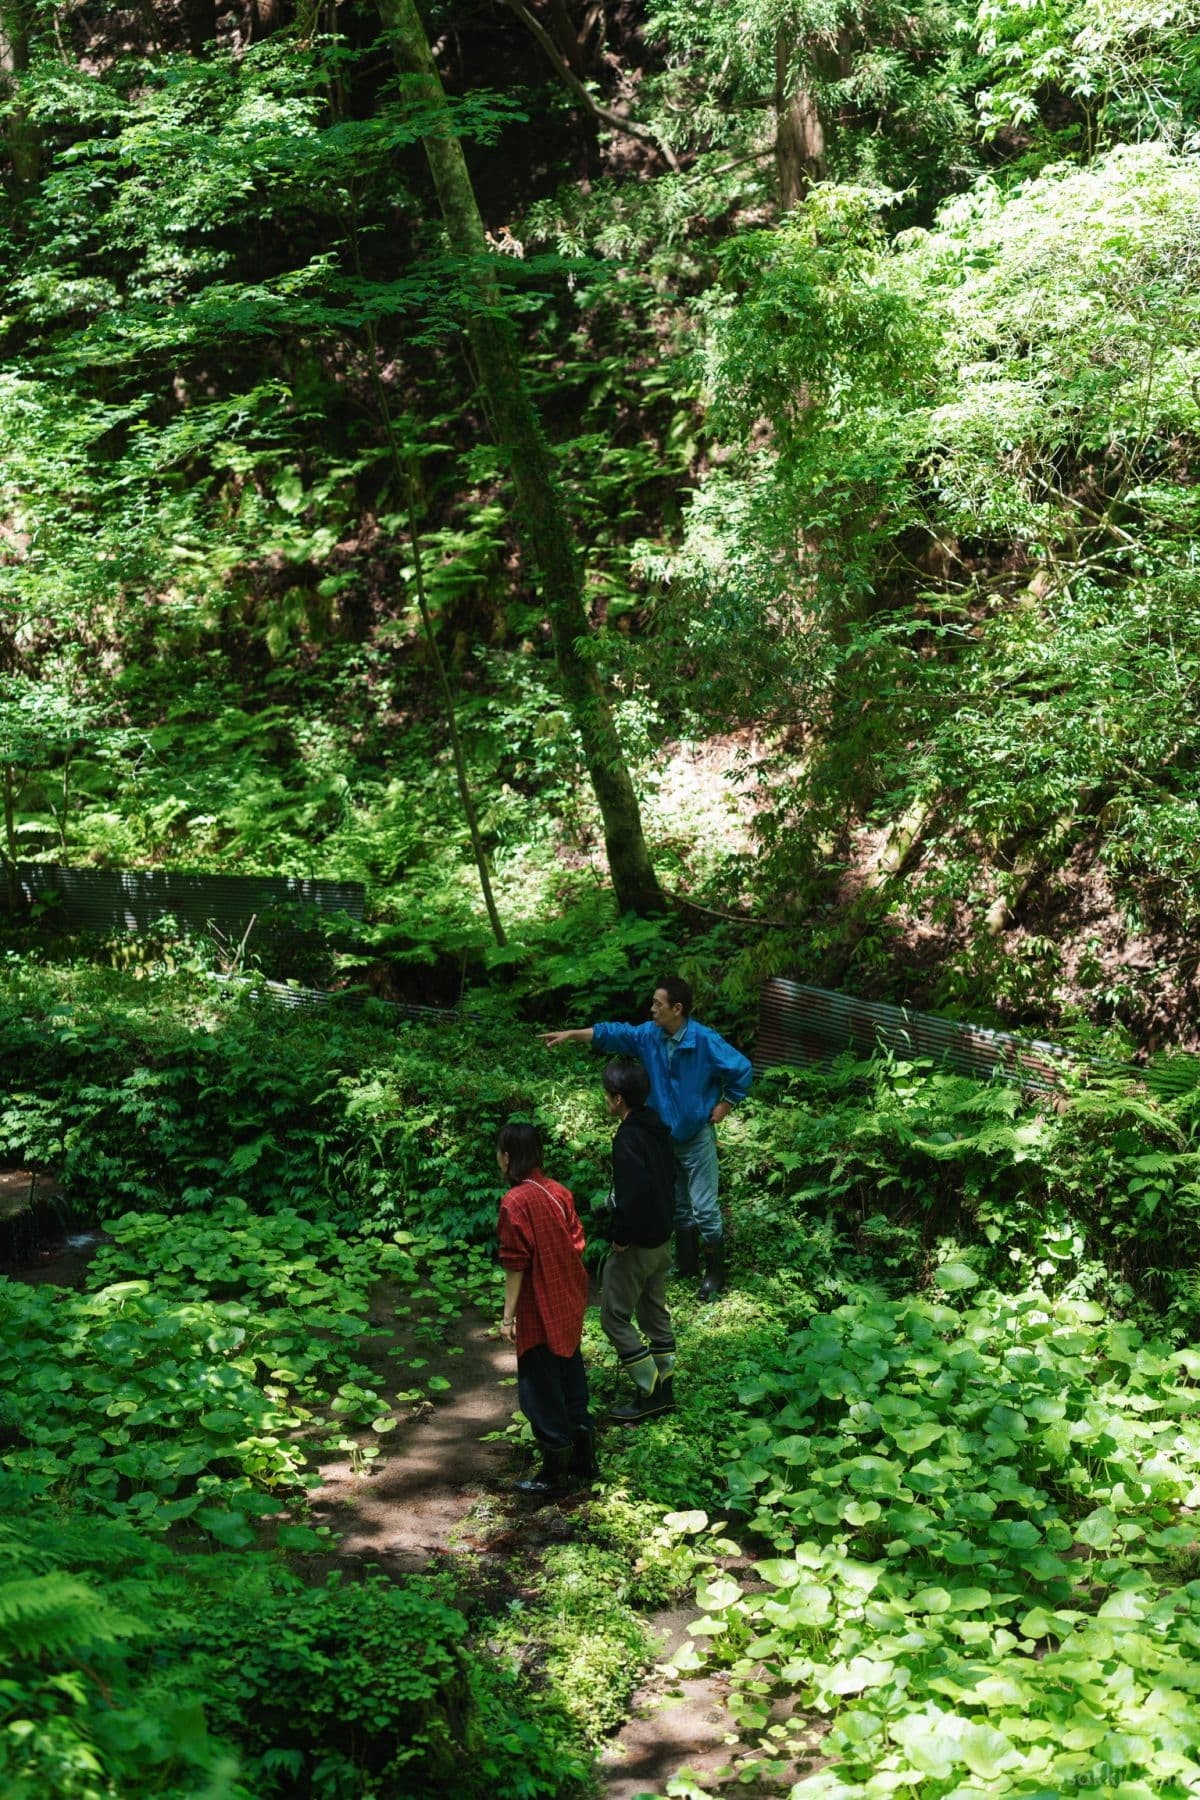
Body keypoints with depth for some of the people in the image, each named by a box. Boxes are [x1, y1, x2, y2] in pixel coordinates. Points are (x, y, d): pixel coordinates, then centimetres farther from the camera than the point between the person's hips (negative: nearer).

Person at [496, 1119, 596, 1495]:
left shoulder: (515, 1201, -19)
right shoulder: (559, 1191, 2)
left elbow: (515, 1263, -18)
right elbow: (576, 1245, 7)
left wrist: (508, 1315, -12)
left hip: (539, 1310, -7)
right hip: (569, 1305, 7)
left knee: (541, 1392, 4)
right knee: (570, 1379, 19)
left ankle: (555, 1474, 11)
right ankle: (583, 1457, 29)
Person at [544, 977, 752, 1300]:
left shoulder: (705, 1041, -22)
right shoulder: (649, 1035, -6)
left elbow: (741, 1070, -16)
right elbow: (611, 1034, 1)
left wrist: (724, 1106, -11)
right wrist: (571, 1035, -4)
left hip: (697, 1139, -6)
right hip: (664, 1135, 6)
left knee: (705, 1208, -2)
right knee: (677, 1205, 18)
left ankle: (715, 1273, 11)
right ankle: (686, 1263, 33)